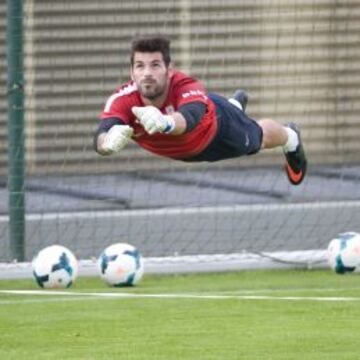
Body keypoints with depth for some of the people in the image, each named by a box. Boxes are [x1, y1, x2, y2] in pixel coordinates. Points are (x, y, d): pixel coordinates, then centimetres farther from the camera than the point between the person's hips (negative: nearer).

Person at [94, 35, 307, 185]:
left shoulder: (189, 88, -48)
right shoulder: (123, 100, -42)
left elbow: (190, 118, -71)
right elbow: (101, 141, -58)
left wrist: (166, 122, -95)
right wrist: (110, 139, -85)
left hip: (216, 121, -3)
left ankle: (291, 137, 64)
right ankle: (235, 105, 72)